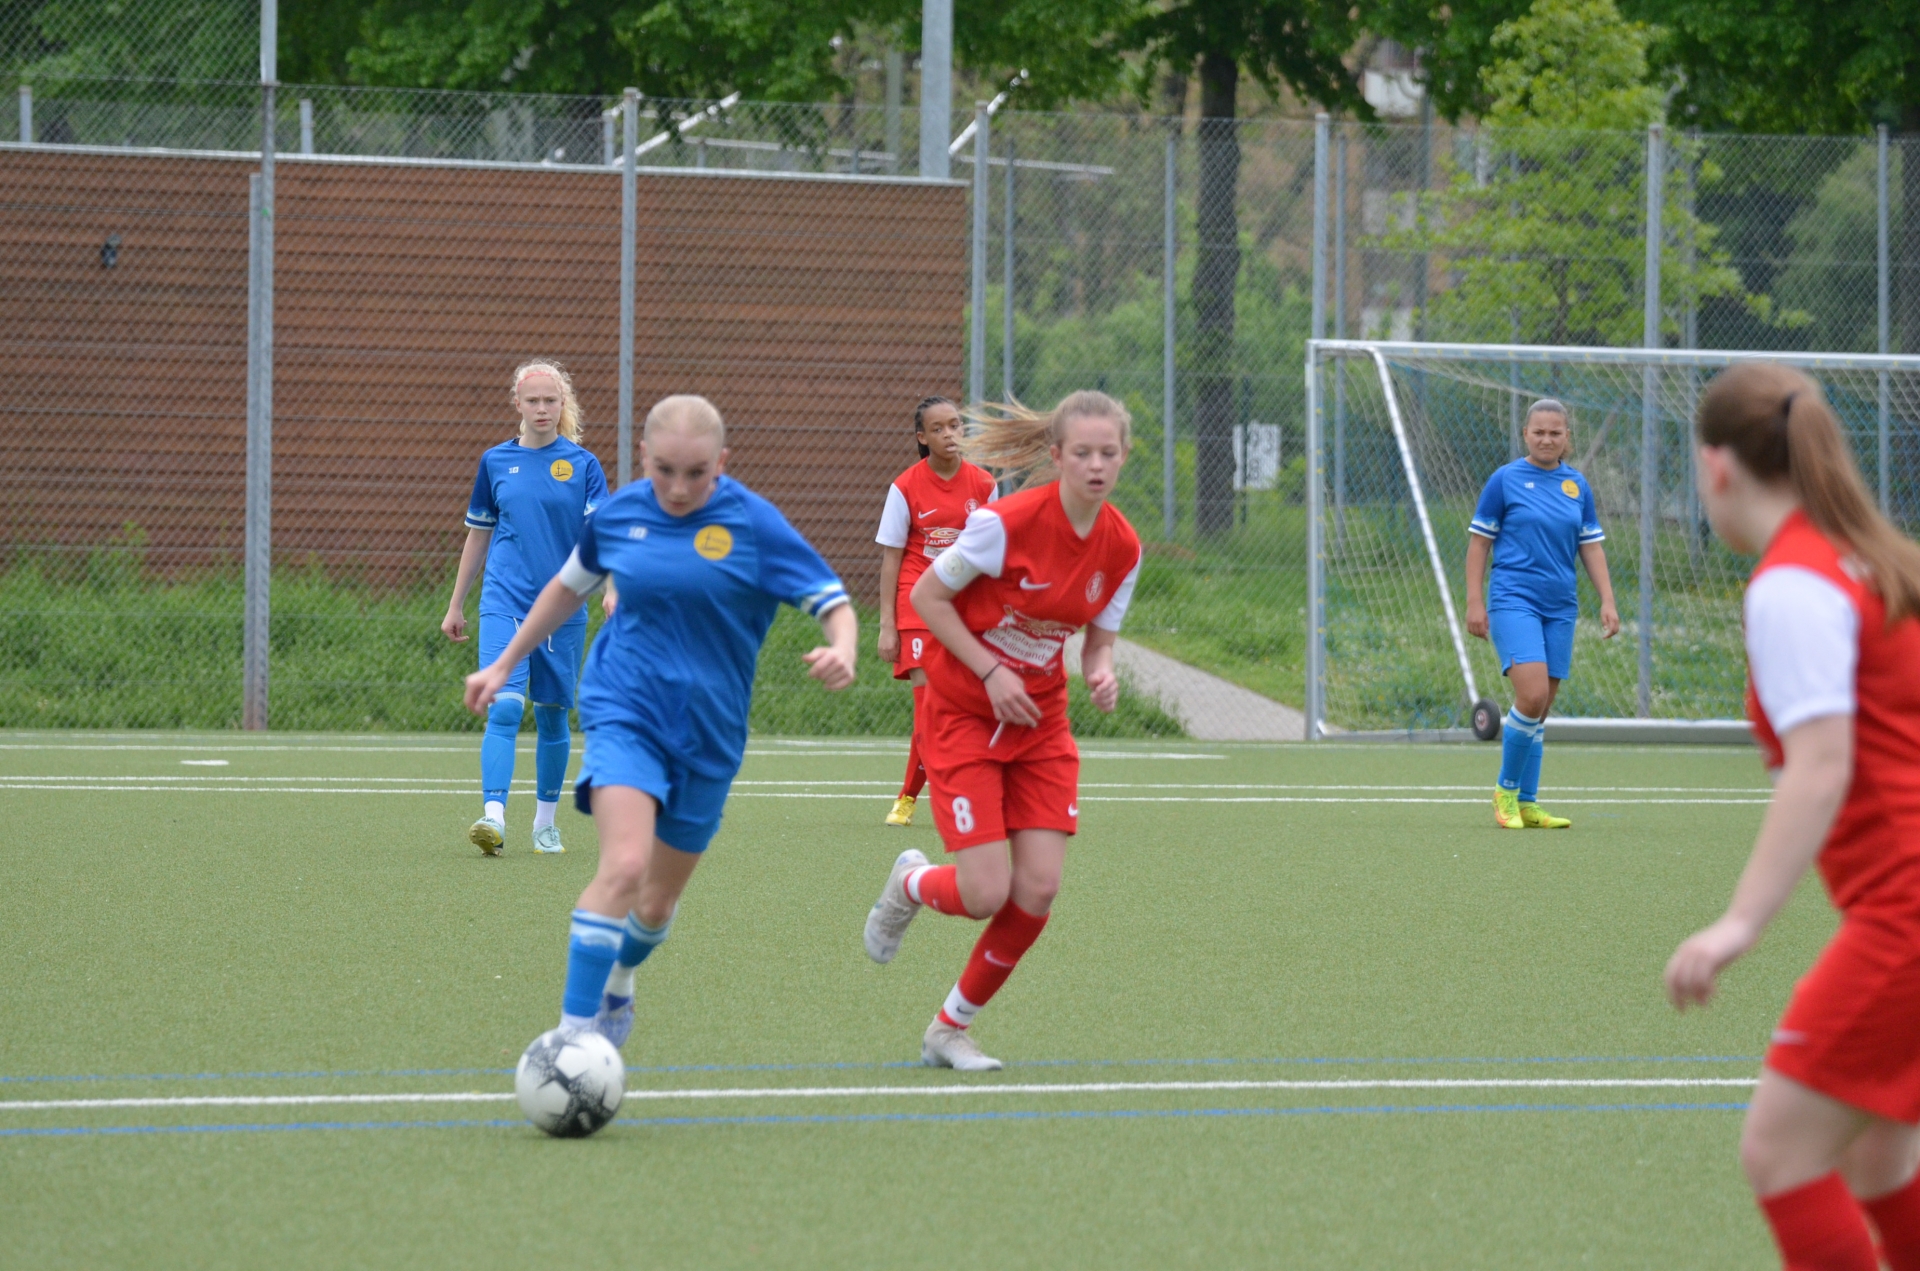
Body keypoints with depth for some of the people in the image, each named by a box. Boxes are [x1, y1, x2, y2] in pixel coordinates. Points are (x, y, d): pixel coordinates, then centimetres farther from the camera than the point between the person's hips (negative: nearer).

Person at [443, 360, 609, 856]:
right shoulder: (495, 462, 8)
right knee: (504, 707, -16)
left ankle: (545, 823, 22)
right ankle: (493, 817, -25)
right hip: (503, 606, 0)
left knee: (552, 715, 8)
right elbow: (478, 536, 16)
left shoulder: (583, 464, 2)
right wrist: (455, 606, 18)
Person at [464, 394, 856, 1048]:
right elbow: (571, 585, 18)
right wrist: (504, 664, 23)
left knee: (659, 900, 12)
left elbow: (834, 604, -8)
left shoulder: (753, 524, -9)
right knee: (624, 866, -24)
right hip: (624, 710, -1)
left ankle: (617, 985, 45)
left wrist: (841, 652, -31)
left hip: (707, 733, 1)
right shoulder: (617, 514, -1)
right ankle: (574, 1031, -24)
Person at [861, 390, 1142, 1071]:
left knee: (1038, 891, -6)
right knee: (986, 894, -14)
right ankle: (909, 883, 25)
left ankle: (951, 1028, 15)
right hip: (963, 717, -5)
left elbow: (1099, 639, 8)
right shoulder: (1006, 523, -22)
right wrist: (991, 673, -18)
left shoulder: (1122, 548, -6)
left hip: (1040, 722, 5)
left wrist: (1102, 674, -16)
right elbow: (926, 596, -12)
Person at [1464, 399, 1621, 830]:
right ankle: (1506, 790, -1)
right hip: (1513, 600, -4)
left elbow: (1591, 546, 15)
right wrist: (1475, 602, -3)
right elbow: (1479, 541, 2)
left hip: (1560, 607, 4)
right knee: (1532, 696, -19)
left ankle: (1526, 804, 12)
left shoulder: (1577, 486, 10)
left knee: (1540, 707, 5)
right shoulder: (1505, 480, -1)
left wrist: (1607, 601, 7)